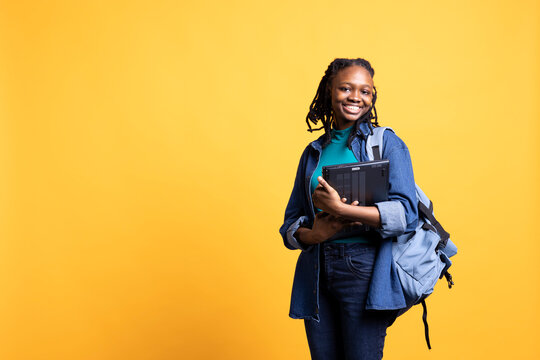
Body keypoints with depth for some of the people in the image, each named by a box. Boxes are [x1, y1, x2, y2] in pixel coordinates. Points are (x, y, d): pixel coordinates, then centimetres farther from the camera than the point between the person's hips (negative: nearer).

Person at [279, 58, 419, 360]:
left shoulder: (388, 143, 1)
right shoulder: (314, 152, 13)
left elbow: (407, 213, -12)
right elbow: (290, 223, 14)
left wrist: (341, 209, -19)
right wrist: (312, 235, -9)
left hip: (364, 271, -4)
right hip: (316, 274, 4)